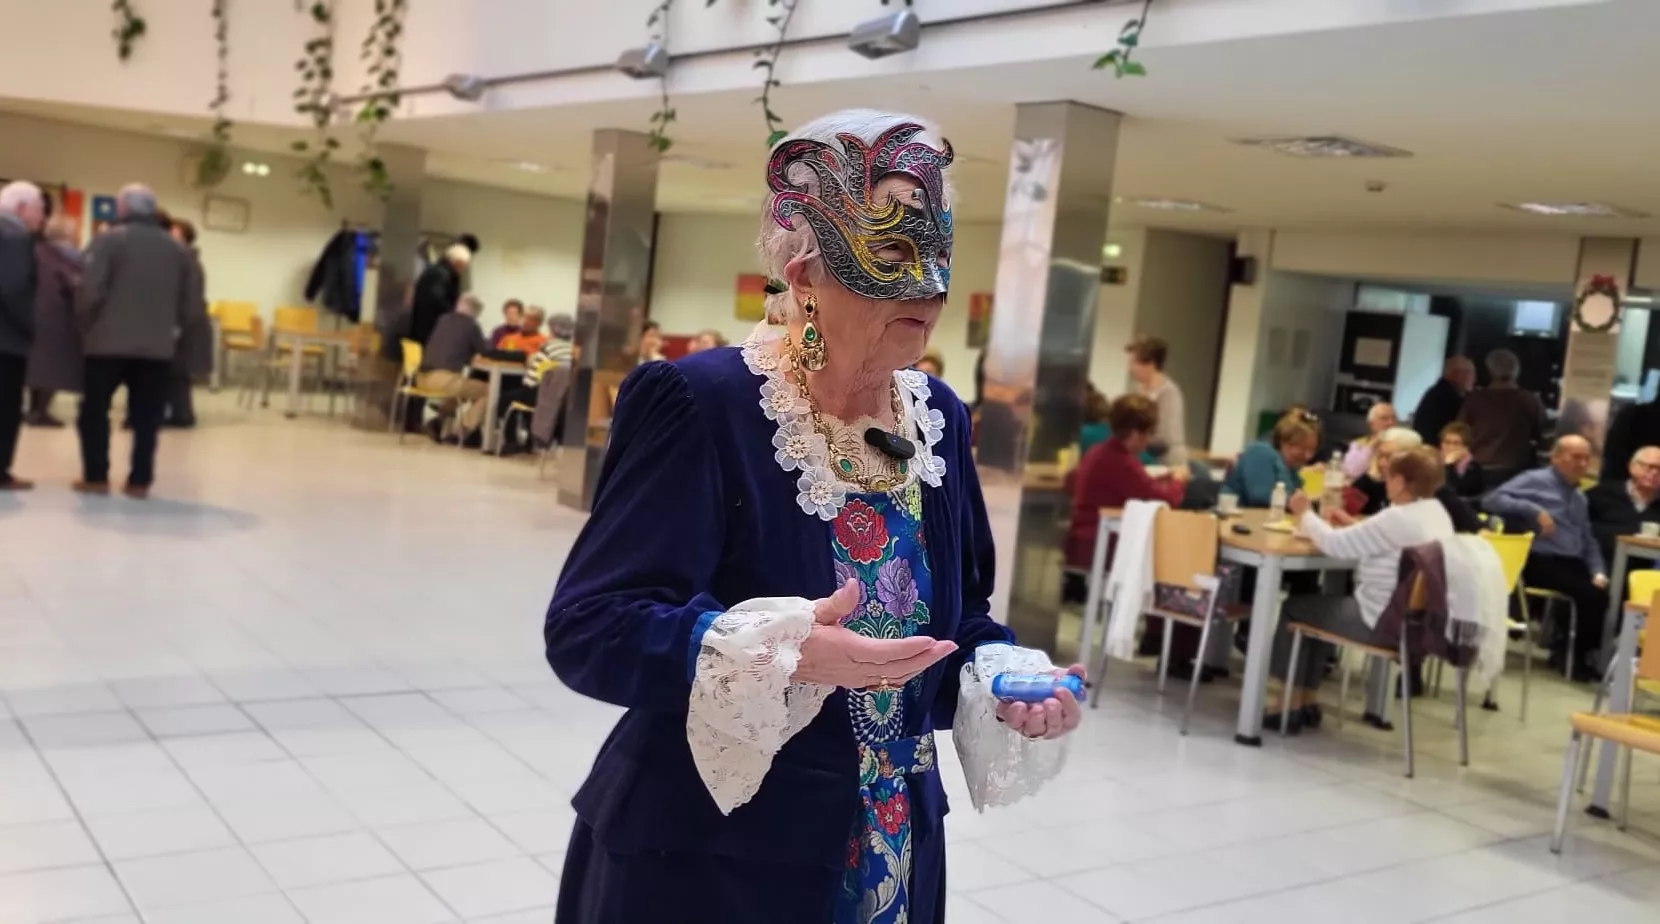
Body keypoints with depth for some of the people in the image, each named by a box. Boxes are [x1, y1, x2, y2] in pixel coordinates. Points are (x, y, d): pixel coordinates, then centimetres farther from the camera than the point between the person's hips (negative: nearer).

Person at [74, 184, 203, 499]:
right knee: (146, 416, 9)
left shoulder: (109, 241, -4)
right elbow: (193, 306, 8)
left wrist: (85, 327, 4)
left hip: (109, 342, -3)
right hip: (158, 347, 3)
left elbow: (90, 293, -12)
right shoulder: (178, 249, 9)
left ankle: (96, 477, 10)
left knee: (95, 409, 10)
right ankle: (139, 481, 9)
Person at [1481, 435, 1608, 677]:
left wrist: (1598, 572, 6)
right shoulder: (1535, 480, 2)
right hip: (1540, 562, -7)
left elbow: (1589, 542, 24)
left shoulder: (1579, 498, 26)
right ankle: (1571, 653, -3)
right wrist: (1534, 510, -20)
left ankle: (1580, 650, 0)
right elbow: (1491, 500, -12)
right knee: (1591, 594, -27)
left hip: (1572, 564, 7)